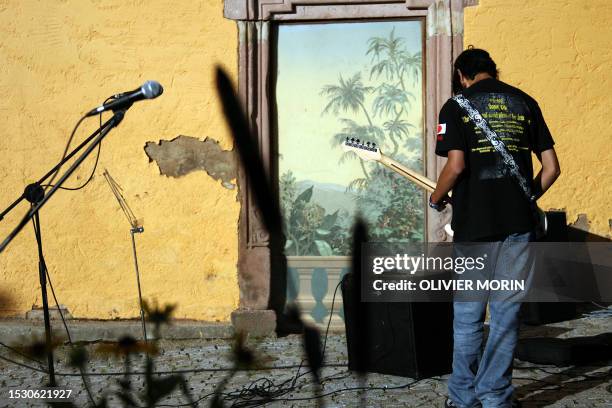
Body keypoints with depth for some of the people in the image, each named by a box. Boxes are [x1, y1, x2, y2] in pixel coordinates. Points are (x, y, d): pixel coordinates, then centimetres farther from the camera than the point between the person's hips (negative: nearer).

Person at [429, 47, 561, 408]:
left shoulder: (457, 106, -1)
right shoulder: (525, 102, 9)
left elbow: (456, 165, -12)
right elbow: (552, 168, 6)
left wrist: (437, 199, 6)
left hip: (474, 224, -2)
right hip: (518, 224, 3)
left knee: (468, 316, 8)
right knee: (507, 314, 9)